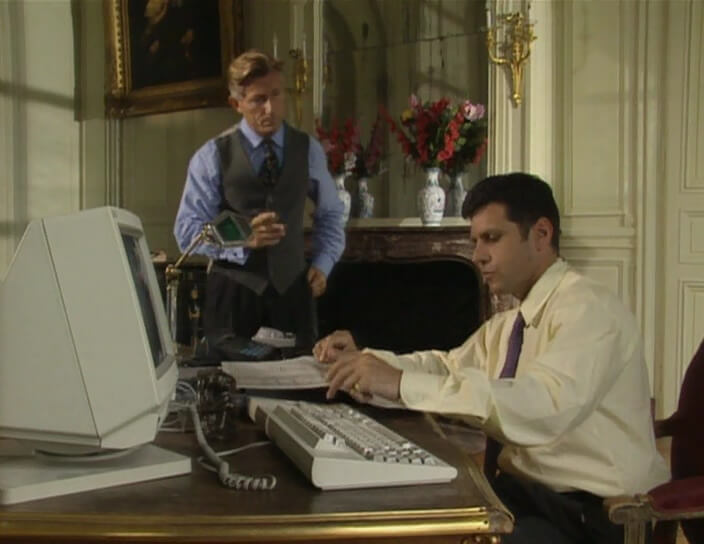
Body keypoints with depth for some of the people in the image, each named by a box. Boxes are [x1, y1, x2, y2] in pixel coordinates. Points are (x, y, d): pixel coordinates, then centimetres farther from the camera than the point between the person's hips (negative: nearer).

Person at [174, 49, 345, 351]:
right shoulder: (212, 156, -3)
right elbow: (187, 231, -6)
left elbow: (331, 214, 18)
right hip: (233, 290, -2)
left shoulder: (309, 150, 5)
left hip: (293, 288, 2)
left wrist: (323, 264, 4)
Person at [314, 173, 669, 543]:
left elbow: (544, 406, -31)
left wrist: (402, 384, -35)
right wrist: (363, 360, -5)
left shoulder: (587, 308, -16)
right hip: (522, 492, 7)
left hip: (591, 513, -7)